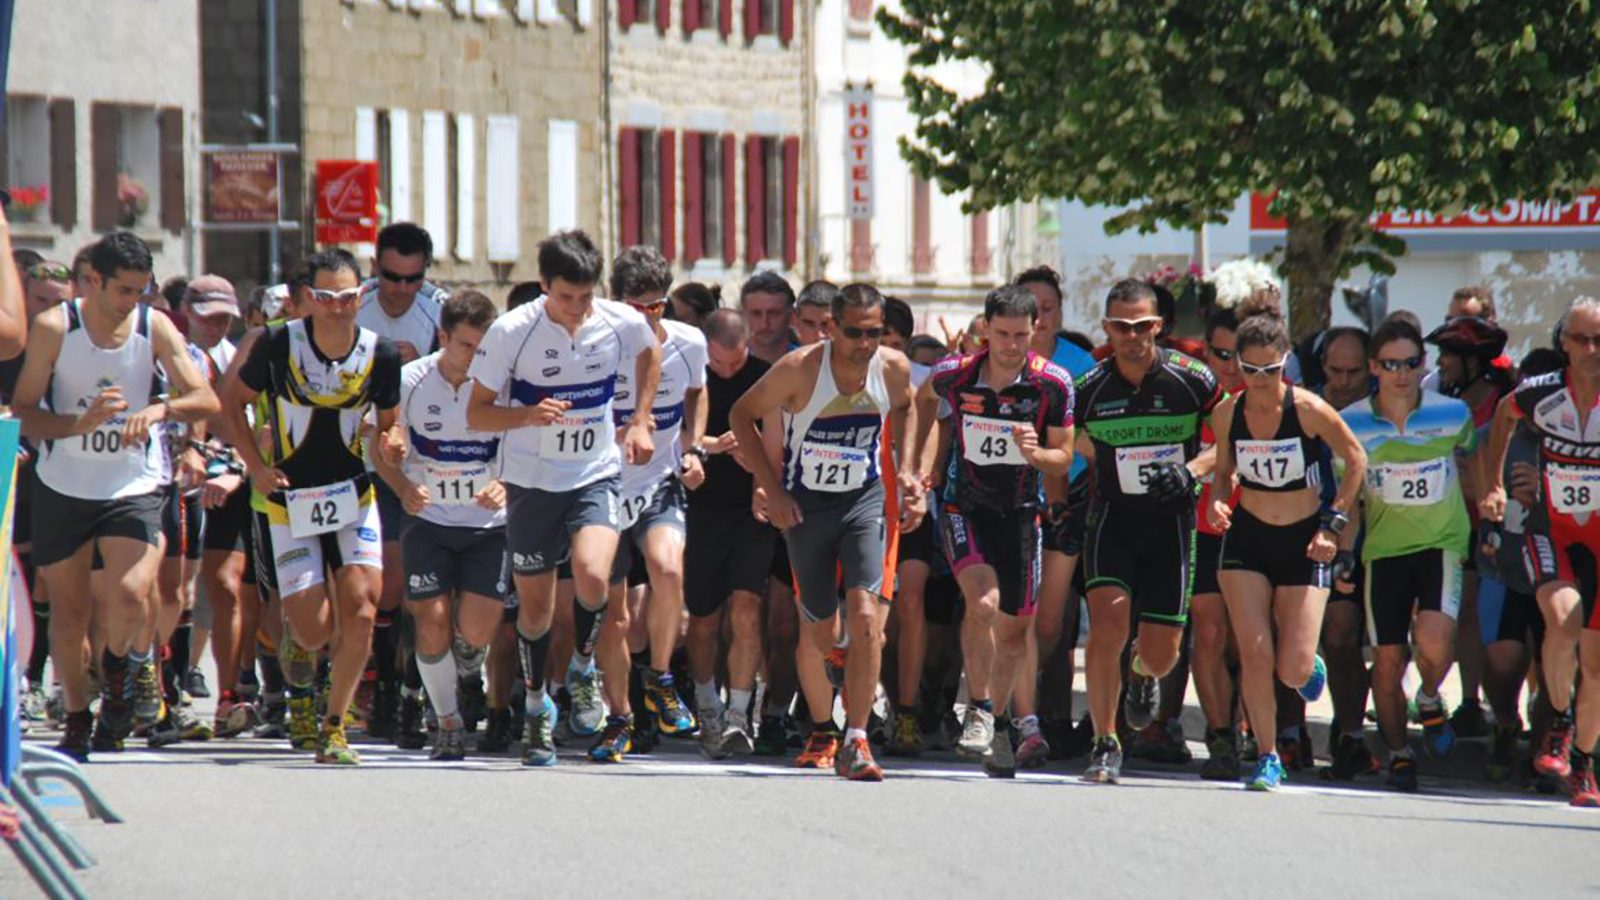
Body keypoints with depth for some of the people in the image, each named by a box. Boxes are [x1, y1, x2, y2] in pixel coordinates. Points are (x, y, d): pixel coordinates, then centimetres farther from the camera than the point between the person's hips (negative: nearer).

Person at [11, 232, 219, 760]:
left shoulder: (155, 328, -6)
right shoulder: (54, 328, -9)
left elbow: (206, 400, -9)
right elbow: (22, 413, -9)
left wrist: (160, 409, -30)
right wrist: (80, 424, -26)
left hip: (133, 487, 0)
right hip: (62, 490, 0)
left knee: (130, 596, -22)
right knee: (68, 613, 7)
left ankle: (118, 666, 11)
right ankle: (76, 724, 26)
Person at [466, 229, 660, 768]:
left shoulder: (622, 323, -9)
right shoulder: (511, 332, -16)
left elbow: (649, 355, 17)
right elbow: (477, 414, -9)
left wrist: (639, 423, 11)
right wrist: (530, 414, -26)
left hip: (596, 476, 0)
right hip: (531, 482, 0)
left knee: (591, 576, -25)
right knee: (535, 607, 8)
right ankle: (537, 704, 32)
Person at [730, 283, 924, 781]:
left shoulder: (894, 369, -10)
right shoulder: (800, 369, -20)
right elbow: (742, 414, -5)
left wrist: (906, 470, 4)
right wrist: (771, 488, -10)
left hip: (866, 499, 1)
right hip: (806, 505, -1)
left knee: (865, 618, -18)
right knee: (821, 634, 6)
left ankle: (856, 742, -14)